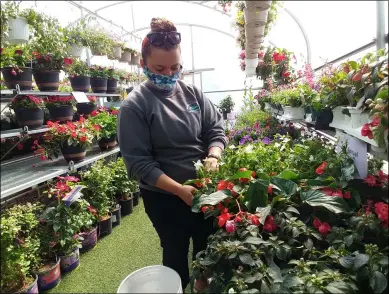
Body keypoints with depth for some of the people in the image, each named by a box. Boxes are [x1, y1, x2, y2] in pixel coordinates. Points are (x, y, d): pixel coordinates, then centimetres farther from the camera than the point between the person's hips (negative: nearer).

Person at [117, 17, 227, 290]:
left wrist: (213, 156, -19)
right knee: (176, 253, 17)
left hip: (203, 188, 5)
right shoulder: (134, 106, -15)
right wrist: (179, 189, -26)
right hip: (164, 196, -4)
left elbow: (216, 128, 2)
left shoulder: (192, 93, -1)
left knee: (208, 249, 24)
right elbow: (139, 162, -18)